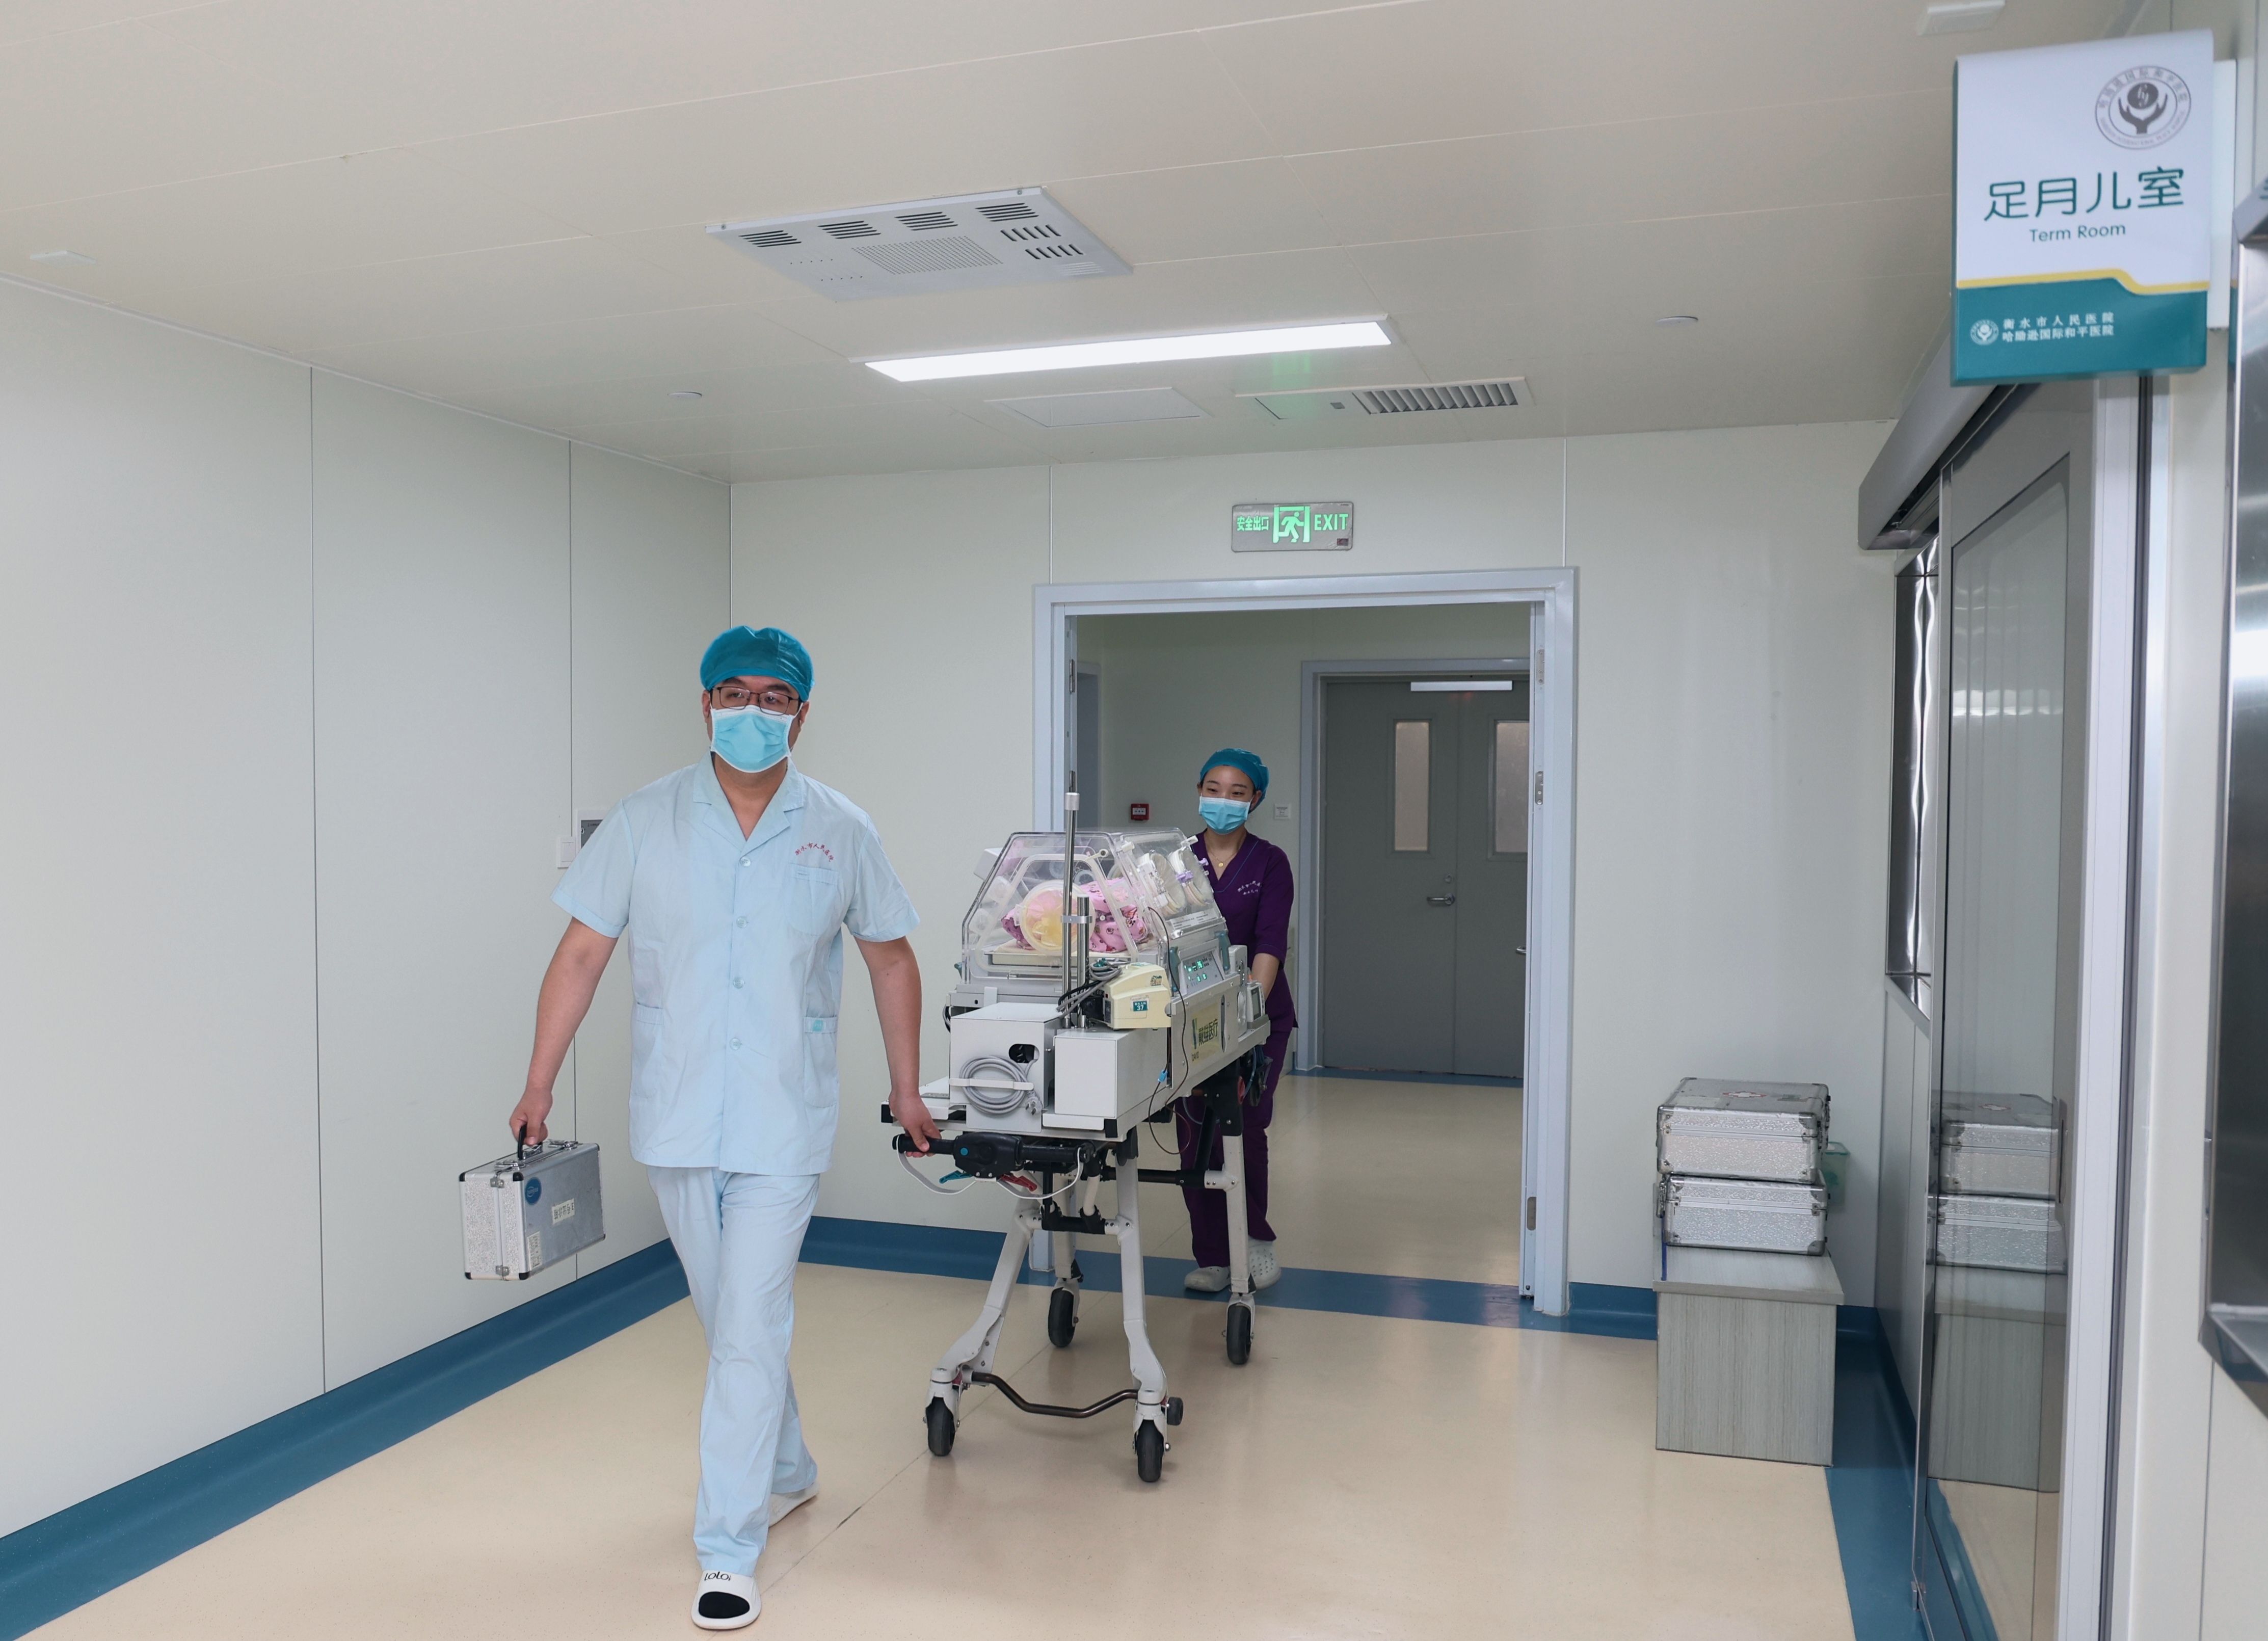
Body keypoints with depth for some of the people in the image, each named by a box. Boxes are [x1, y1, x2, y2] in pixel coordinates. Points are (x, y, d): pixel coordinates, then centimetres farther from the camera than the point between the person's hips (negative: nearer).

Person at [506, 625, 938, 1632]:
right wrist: (538, 1086, -2)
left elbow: (890, 957, 8)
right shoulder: (645, 822, -2)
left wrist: (906, 1088, 10)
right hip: (676, 1121, 2)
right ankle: (786, 1473, 40)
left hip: (783, 1125, -2)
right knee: (732, 1321, 17)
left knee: (749, 1334, -4)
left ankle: (729, 1552, 9)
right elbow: (581, 954, 0)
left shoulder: (840, 832, -2)